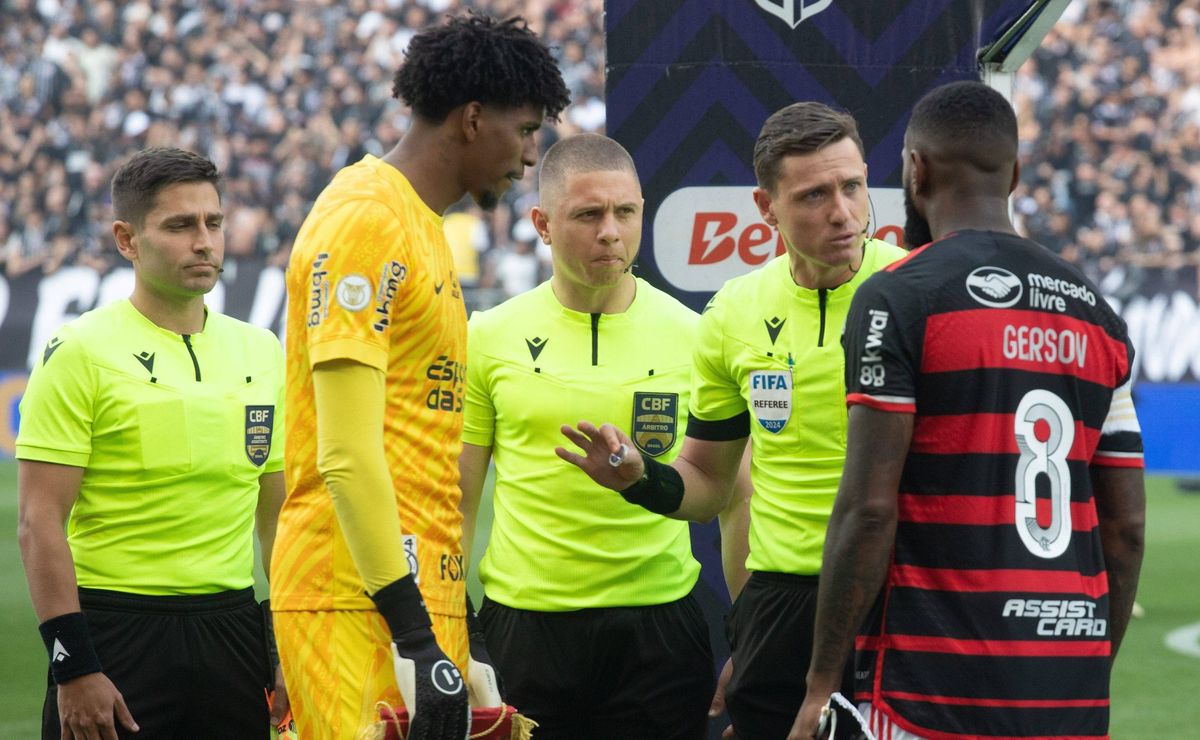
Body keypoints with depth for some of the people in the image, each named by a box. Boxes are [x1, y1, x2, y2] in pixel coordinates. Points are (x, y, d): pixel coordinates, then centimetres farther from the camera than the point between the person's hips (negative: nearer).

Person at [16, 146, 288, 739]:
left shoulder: (261, 353, 11)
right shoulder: (82, 352, -6)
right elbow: (39, 522, -10)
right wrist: (72, 667, -16)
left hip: (231, 627, 5)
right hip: (116, 630, -5)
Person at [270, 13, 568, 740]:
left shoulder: (422, 226, 19)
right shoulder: (364, 222, -11)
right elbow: (347, 456, -19)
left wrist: (453, 631, 19)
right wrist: (417, 638, -23)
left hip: (421, 592, 10)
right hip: (361, 598, -9)